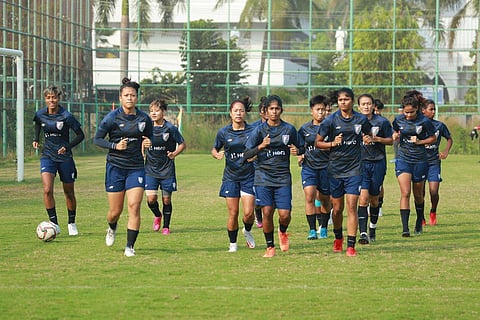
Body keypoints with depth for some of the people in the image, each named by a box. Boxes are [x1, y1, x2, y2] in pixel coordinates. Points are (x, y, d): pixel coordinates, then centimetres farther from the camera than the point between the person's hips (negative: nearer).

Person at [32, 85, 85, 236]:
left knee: (69, 192, 10)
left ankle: (72, 223, 30)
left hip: (65, 158, -2)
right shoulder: (40, 115, -2)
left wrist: (67, 147, -18)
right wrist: (36, 140, 6)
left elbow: (80, 135, -6)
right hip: (48, 156, 2)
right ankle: (54, 224, -9)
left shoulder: (66, 116, -12)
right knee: (47, 190, -18)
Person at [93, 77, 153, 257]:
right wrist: (115, 145, -17)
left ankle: (130, 246, -4)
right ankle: (112, 229, 40)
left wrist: (148, 143, -8)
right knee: (115, 211, 4)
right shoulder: (112, 118, -7)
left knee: (134, 206, -12)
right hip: (115, 167, -1)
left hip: (136, 168, 1)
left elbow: (149, 139, 16)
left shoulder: (144, 119, 1)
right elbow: (97, 139, -3)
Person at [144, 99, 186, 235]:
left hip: (167, 170, -2)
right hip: (150, 169, 2)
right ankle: (157, 216, 22)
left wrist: (175, 153, -14)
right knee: (151, 198, -10)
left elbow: (182, 144, 3)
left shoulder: (171, 128, -6)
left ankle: (166, 226, 21)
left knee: (166, 199, 4)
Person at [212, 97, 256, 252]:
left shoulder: (252, 130, -2)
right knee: (233, 213, 0)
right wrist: (217, 155, -9)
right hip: (231, 177, 1)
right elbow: (214, 149, 13)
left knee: (248, 212, -9)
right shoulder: (223, 132, 1)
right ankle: (232, 243, 19)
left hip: (249, 176, -1)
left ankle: (247, 231, 24)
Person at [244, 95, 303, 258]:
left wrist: (297, 151, -7)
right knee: (267, 212, -7)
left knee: (285, 214, -7)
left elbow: (299, 148, 17)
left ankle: (282, 232, 28)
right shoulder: (259, 130, 0)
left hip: (283, 177, 1)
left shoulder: (289, 129, 4)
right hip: (263, 177, -1)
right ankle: (270, 247, 10)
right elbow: (246, 154, -3)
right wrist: (261, 146, -20)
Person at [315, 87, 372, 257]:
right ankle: (338, 238, 35)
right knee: (337, 208, 10)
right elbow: (318, 143, 1)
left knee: (352, 207, -9)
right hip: (335, 169, 0)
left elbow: (369, 134, 20)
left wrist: (368, 139, -3)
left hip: (354, 169, 0)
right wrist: (333, 143, -17)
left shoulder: (361, 119, 1)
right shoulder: (331, 120, -4)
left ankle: (351, 245, -9)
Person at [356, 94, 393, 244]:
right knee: (363, 199, -14)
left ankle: (373, 229, 32)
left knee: (374, 199, 11)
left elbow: (391, 140, 6)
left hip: (378, 163, 1)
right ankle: (363, 233, -16)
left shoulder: (382, 122, 0)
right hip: (360, 163, -1)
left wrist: (376, 139, -10)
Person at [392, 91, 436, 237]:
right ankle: (405, 228, -17)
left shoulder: (424, 122, -9)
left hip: (420, 161, -1)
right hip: (403, 159, 1)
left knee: (418, 195, 13)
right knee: (405, 193, -14)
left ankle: (419, 223, 37)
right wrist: (395, 136, -7)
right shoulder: (398, 120, -1)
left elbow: (433, 138, 3)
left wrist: (420, 141, -12)